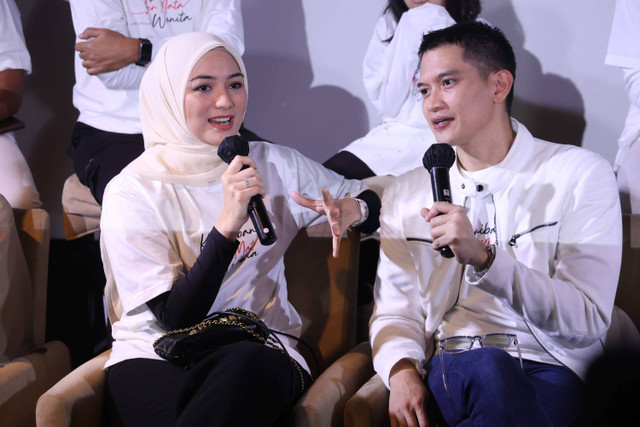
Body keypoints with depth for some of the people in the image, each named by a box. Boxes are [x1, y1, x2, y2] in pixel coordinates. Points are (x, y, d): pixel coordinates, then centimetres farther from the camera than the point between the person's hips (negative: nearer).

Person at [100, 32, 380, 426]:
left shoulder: (275, 165, 6)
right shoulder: (132, 192, -5)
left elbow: (370, 199, 19)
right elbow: (175, 320, -11)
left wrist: (351, 210, -7)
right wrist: (227, 224, -23)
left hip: (259, 353, 3)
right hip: (155, 358, -2)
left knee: (246, 364, -35)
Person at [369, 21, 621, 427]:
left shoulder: (580, 174, 3)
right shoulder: (405, 194, 16)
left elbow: (586, 322, -6)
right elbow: (394, 312, 13)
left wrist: (484, 258, -20)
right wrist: (402, 370, -11)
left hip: (546, 373, -2)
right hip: (444, 373, 3)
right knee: (485, 366, -35)